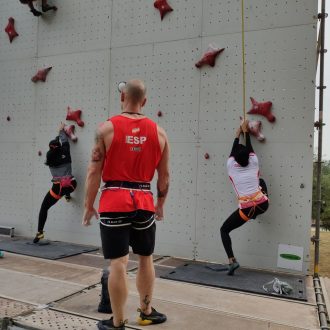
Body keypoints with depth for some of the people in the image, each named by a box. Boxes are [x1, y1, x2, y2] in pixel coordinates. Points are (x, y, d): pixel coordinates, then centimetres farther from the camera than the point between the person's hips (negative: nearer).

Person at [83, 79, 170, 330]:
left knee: (118, 263, 4)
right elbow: (164, 174, 8)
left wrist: (89, 206, 4)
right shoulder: (158, 132, 4)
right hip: (144, 201, 3)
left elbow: (94, 171, -6)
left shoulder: (107, 128, -5)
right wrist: (161, 204, 20)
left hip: (114, 201, -3)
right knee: (145, 259, 18)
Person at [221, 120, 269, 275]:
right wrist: (245, 131, 33)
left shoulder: (231, 167, 3)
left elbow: (233, 151, 21)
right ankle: (256, 214, 33)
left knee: (224, 230, 13)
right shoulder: (253, 163, 7)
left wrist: (238, 134, 33)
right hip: (263, 205, 4)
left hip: (247, 209, -3)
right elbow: (249, 147, 23)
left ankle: (232, 261, -4)